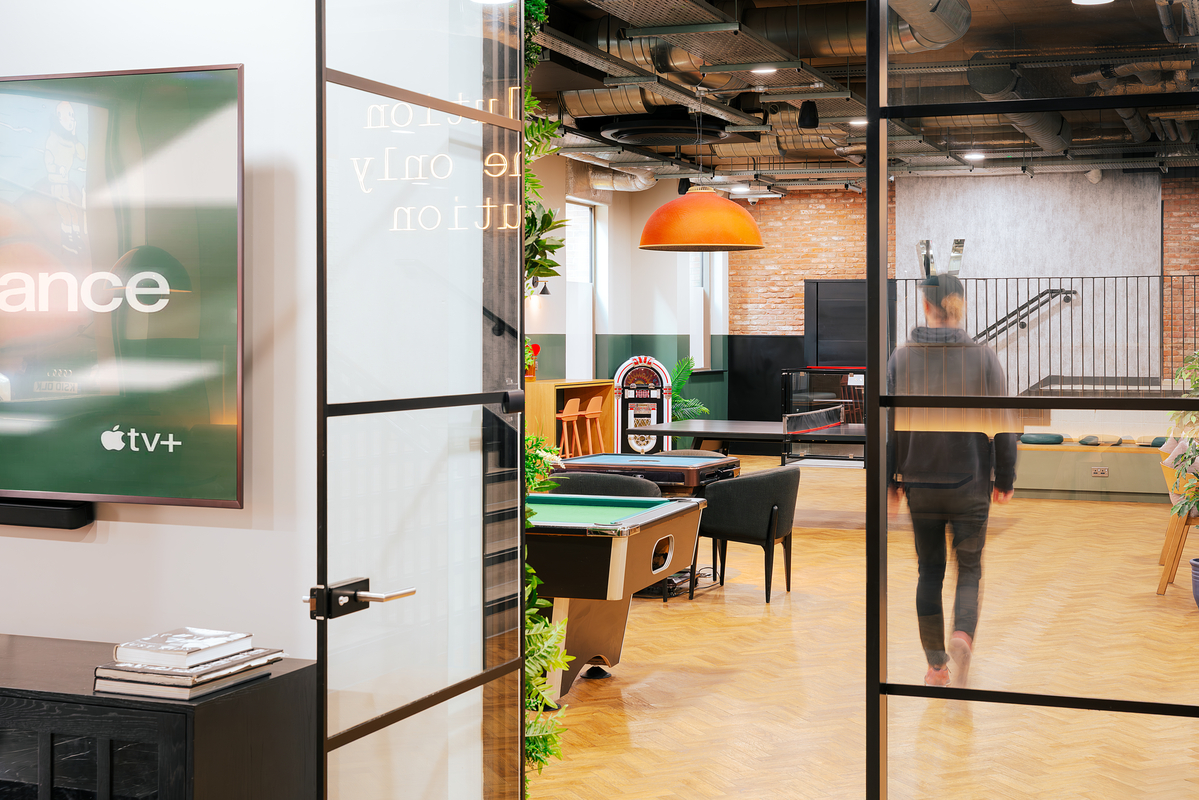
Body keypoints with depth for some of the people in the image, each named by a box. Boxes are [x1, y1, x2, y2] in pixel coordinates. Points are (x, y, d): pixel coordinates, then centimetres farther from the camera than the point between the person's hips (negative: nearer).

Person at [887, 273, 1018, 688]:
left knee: (929, 572, 12)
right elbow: (1003, 424, -4)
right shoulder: (983, 357, -6)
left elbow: (886, 425, -1)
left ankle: (936, 665, 16)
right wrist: (1005, 479, 7)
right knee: (970, 569, 11)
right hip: (971, 486, -1)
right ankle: (963, 635, -16)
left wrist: (890, 481, 8)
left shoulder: (901, 358, -4)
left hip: (920, 486, 1)